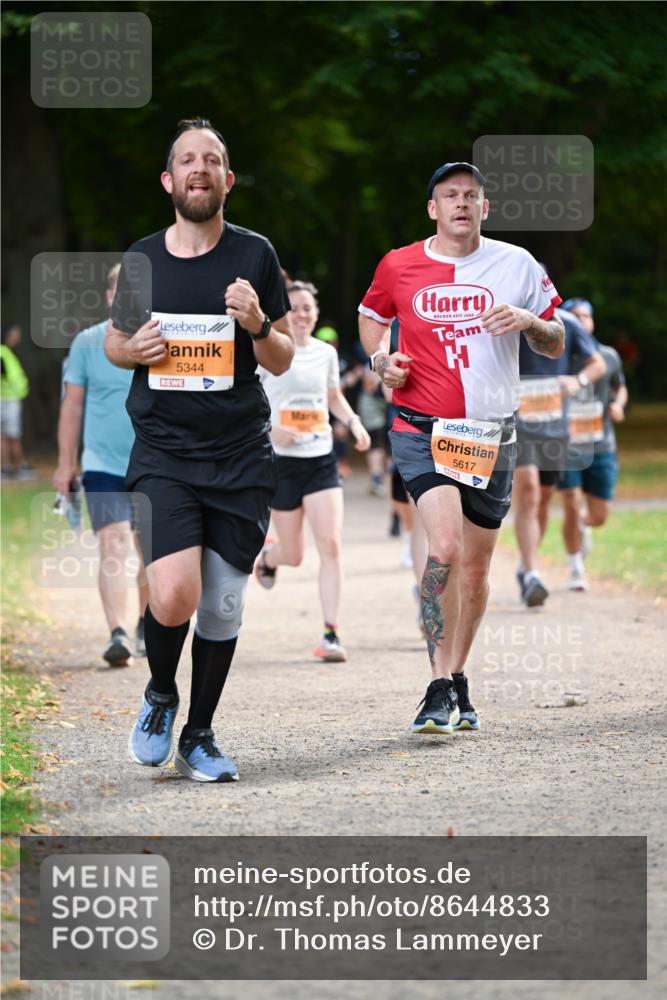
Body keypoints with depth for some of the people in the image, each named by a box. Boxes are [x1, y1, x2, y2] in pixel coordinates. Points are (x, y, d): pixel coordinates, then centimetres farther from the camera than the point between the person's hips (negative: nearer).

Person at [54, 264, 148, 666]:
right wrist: (66, 463, 5)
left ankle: (147, 628, 30)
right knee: (114, 549, -16)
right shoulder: (87, 343, 1)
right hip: (103, 466, -1)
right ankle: (118, 635, -21)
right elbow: (72, 405, 6)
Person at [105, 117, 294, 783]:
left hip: (241, 458, 1)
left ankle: (198, 738, 24)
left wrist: (258, 325, -16)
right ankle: (159, 692, 11)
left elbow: (283, 362, 6)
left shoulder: (254, 255, 2)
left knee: (222, 608, 6)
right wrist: (133, 350, -5)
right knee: (173, 597, -19)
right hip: (163, 453, -1)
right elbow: (113, 340, 18)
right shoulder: (141, 259, 4)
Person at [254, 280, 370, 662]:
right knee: (294, 556, 6)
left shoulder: (326, 353, 7)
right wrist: (269, 429, -21)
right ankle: (267, 555, 45)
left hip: (322, 460, 3)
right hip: (283, 461, -3)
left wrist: (354, 423, 6)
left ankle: (332, 635, -9)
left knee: (331, 546, -12)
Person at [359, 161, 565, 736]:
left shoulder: (517, 265, 2)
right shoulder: (398, 267, 1)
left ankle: (457, 679, 27)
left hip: (491, 434, 2)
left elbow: (556, 346, 8)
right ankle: (440, 688, -17)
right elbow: (372, 315, 21)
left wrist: (529, 321, -13)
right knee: (445, 546, -21)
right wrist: (380, 358, 1)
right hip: (423, 429, -2)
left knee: (475, 568, 8)